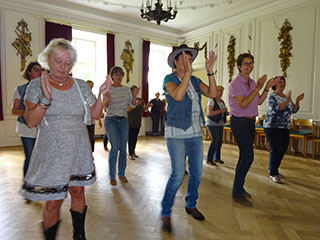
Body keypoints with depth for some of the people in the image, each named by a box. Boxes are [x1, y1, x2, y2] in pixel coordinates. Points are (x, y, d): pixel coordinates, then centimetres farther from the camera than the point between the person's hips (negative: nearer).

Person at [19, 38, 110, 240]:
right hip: (52, 153, -2)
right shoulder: (37, 85, -2)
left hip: (79, 151, 3)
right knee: (54, 201, 2)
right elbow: (31, 121, -9)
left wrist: (101, 95, -10)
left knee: (78, 192, 14)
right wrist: (46, 100, -23)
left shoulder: (81, 86, 5)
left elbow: (95, 115, 4)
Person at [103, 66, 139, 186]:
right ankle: (112, 176, 0)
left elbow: (132, 105, 8)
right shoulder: (108, 88, 0)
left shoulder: (126, 89, 10)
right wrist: (107, 98, -28)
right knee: (115, 147, -14)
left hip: (123, 120, 4)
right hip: (111, 119, -3)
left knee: (123, 148, 4)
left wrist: (135, 95, -9)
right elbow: (105, 105, -7)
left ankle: (122, 174, 19)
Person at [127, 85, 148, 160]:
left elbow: (144, 110, 15)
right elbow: (128, 109, -19)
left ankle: (133, 152, 24)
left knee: (135, 138, 11)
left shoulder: (141, 100, 12)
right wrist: (136, 104, -29)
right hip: (130, 123, -5)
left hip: (138, 123, 6)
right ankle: (131, 154, 1)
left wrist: (147, 106, -6)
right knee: (131, 138, -5)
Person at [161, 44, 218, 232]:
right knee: (178, 174, -10)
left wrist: (210, 71, -8)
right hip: (176, 134, -6)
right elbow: (177, 96, -24)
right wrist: (188, 73, -23)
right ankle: (166, 213, 10)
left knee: (197, 173, 11)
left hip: (196, 133, 6)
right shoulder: (170, 79, -4)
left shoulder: (195, 80, 11)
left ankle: (191, 205, 34)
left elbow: (212, 94, -2)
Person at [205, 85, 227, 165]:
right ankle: (209, 159, -7)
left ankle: (217, 158, 17)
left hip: (219, 124, 8)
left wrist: (226, 112, -2)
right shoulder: (211, 101, -11)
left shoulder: (222, 101, 12)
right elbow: (209, 113, -21)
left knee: (219, 141, 5)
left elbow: (224, 113, 21)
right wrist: (221, 111, -23)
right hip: (212, 124, -8)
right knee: (215, 141, -15)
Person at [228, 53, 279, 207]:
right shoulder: (235, 83, -11)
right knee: (248, 156, -11)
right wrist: (258, 88, -19)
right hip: (239, 122, -8)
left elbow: (259, 102, 16)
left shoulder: (252, 82, 13)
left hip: (250, 122, 8)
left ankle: (239, 188, 24)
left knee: (244, 156, 11)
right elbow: (243, 104, -20)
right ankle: (237, 193, -1)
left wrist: (267, 87, 6)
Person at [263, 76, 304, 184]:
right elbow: (274, 110, -20)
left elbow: (294, 110, 11)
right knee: (276, 150, -8)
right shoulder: (272, 96, -7)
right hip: (273, 127, -7)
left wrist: (297, 101, -4)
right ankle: (273, 173, 4)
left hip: (285, 128, 7)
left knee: (283, 150, 8)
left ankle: (273, 170, 24)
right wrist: (287, 101, -24)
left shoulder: (287, 97, 14)